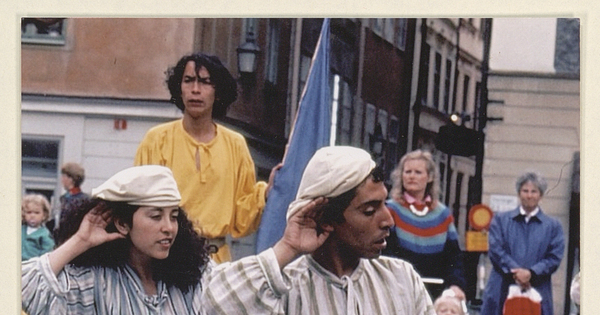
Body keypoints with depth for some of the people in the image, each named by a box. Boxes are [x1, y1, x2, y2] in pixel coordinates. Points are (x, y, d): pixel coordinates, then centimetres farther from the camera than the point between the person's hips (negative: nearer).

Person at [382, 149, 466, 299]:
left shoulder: (443, 214, 12)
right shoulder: (391, 211, 0)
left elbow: (454, 255, 11)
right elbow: (384, 252, -8)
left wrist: (456, 284, -6)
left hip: (436, 293, 4)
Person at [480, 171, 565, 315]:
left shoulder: (553, 226, 12)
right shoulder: (501, 220, 13)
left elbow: (555, 257, 2)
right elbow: (495, 249, 1)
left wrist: (531, 272, -15)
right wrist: (515, 271, -14)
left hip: (537, 293, 0)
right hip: (502, 292, 0)